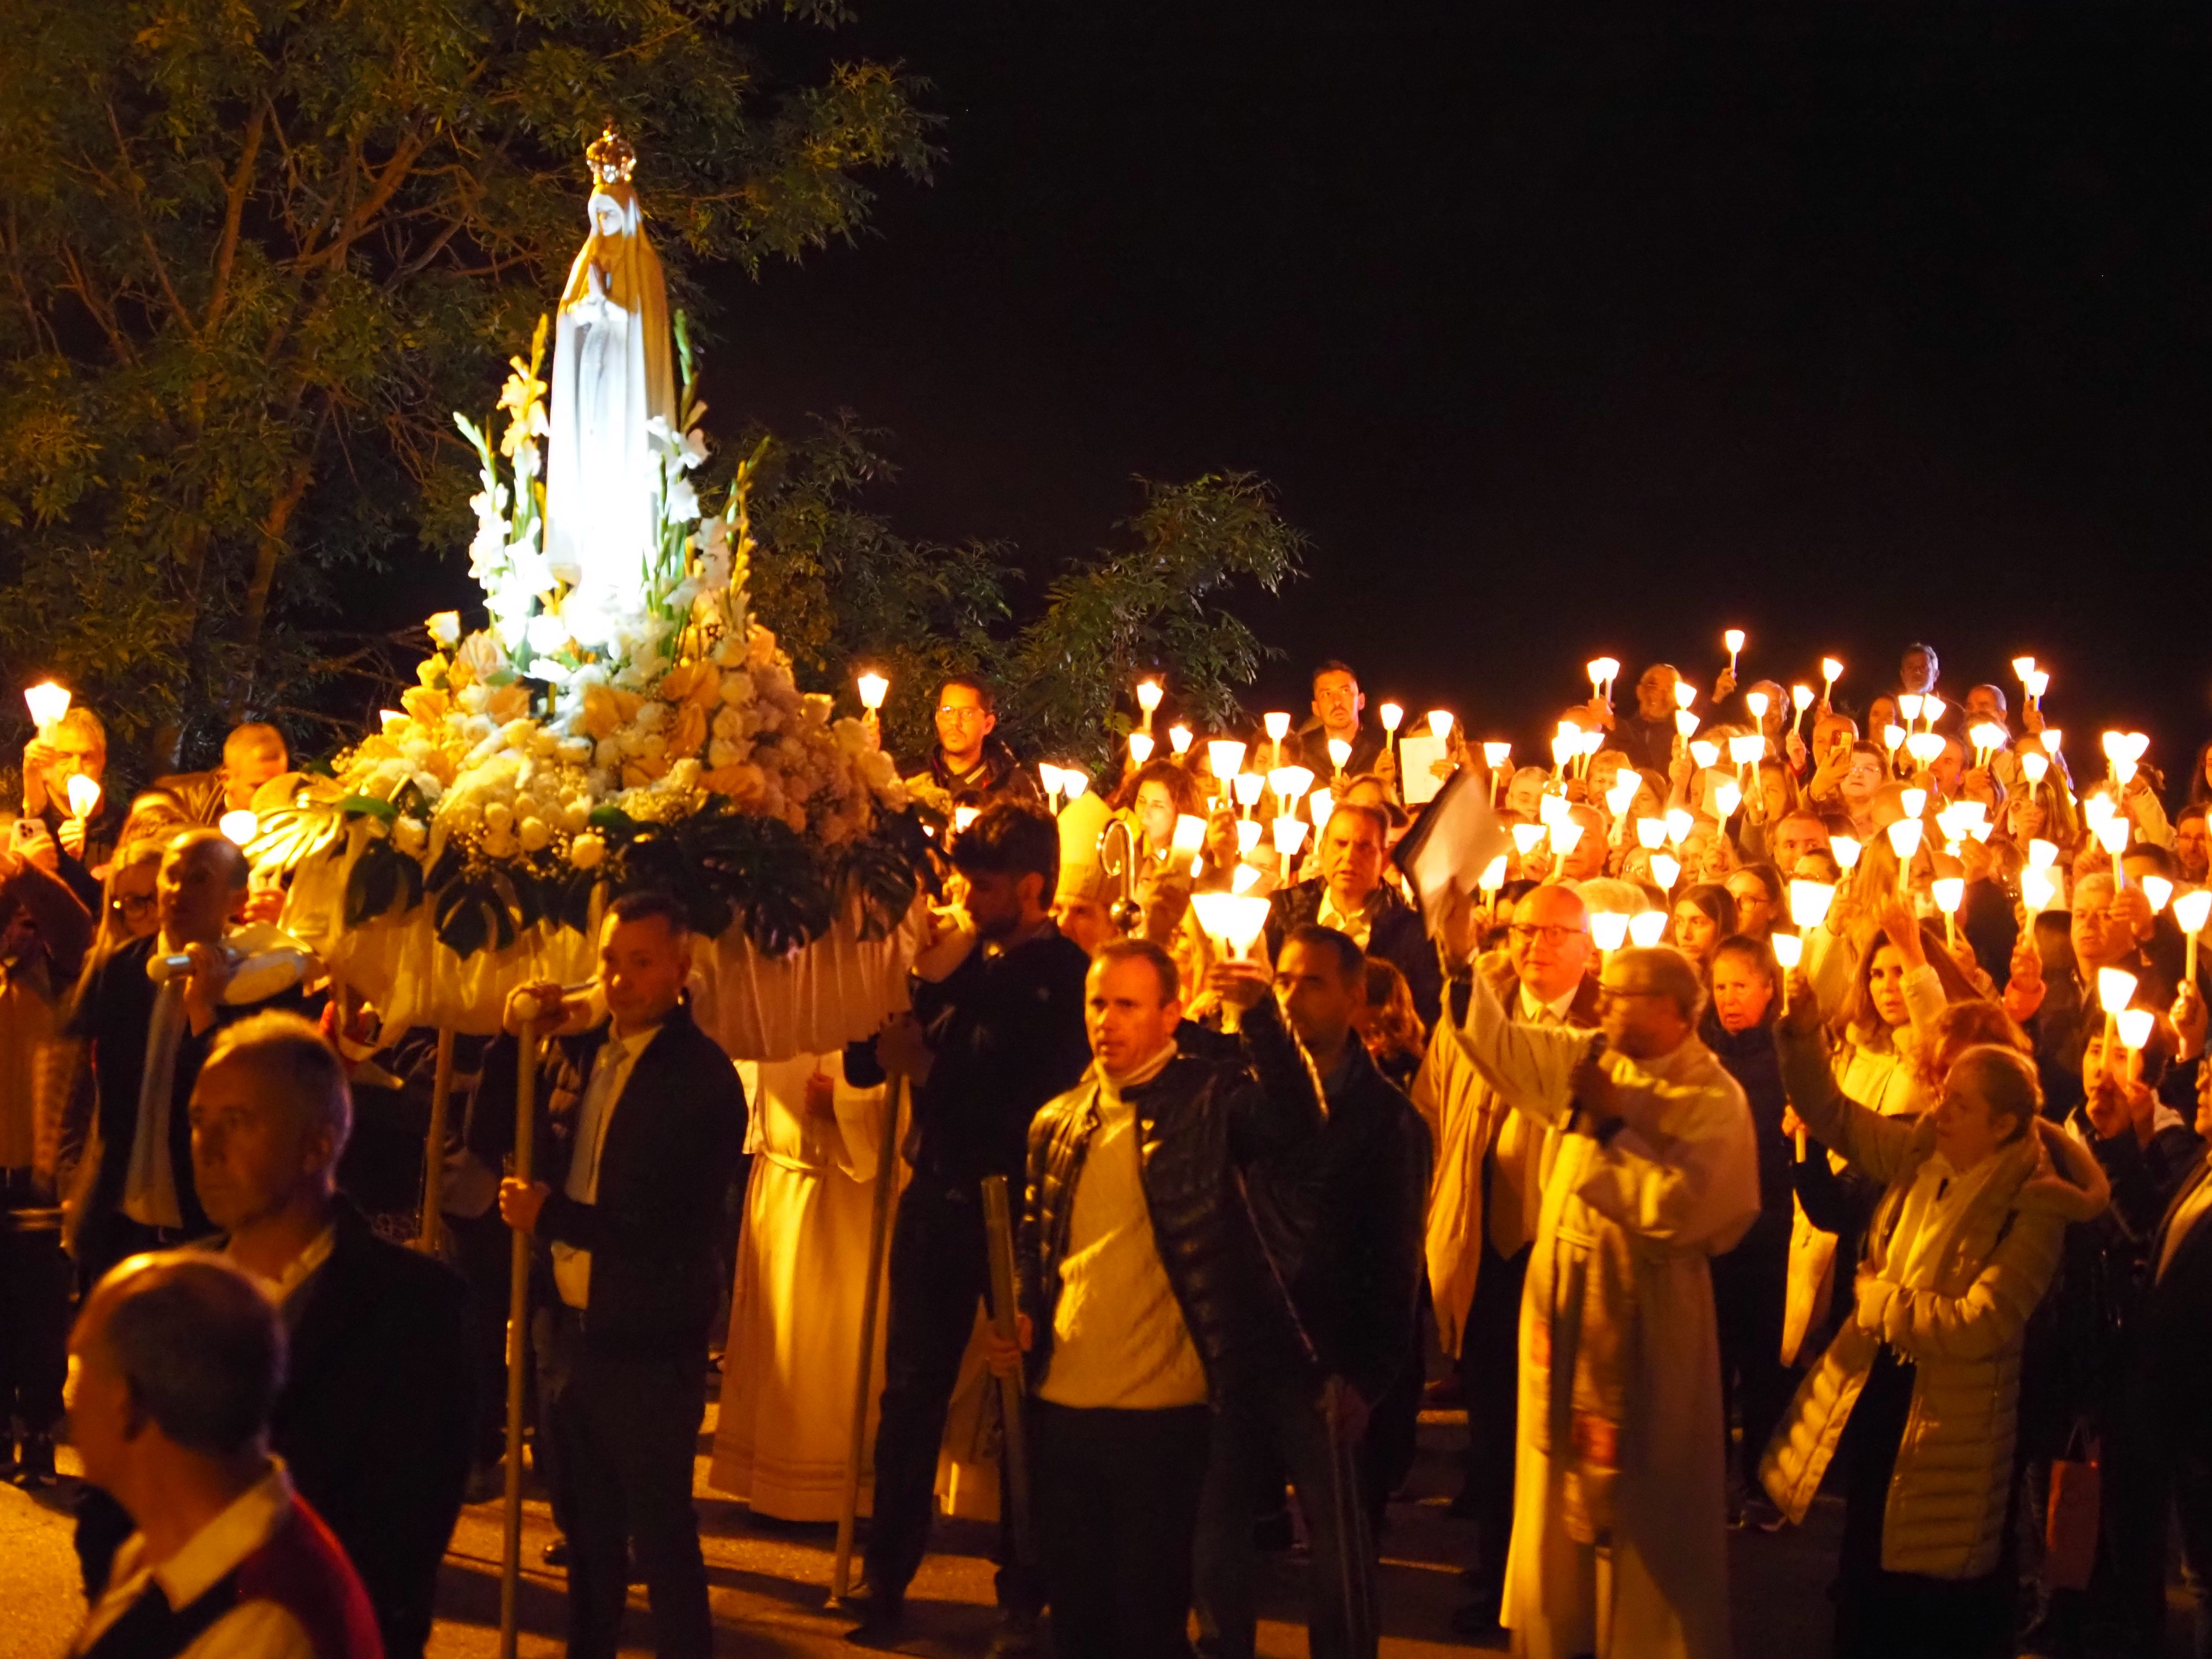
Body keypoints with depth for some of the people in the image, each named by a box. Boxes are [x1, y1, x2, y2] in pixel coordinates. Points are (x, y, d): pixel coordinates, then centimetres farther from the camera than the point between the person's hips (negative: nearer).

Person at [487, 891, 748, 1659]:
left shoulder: (703, 1078, -15)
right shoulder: (577, 1050, 3)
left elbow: (676, 1230, -20)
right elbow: (492, 1138, 9)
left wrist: (550, 1215, -18)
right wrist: (515, 1038, -4)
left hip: (647, 1344, -6)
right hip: (568, 1328, 6)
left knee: (662, 1535, 4)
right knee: (587, 1527, 21)